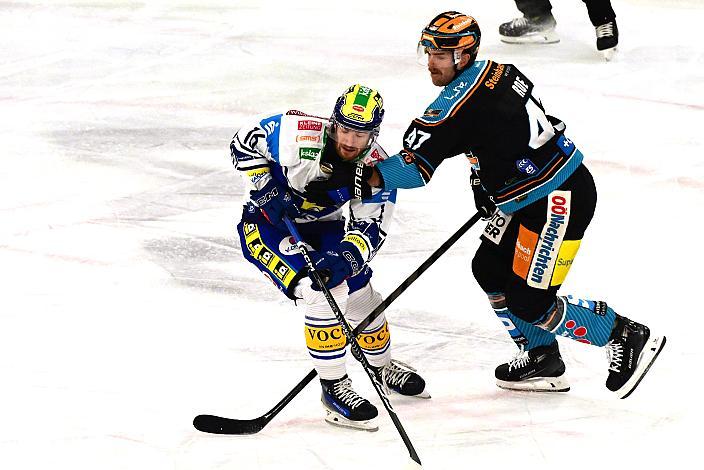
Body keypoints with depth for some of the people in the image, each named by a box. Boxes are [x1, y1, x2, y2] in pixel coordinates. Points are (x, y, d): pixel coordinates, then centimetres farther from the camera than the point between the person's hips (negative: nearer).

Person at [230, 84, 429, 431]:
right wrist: (266, 191, -27)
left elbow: (371, 227, -17)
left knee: (361, 293, 8)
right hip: (267, 222, -5)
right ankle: (334, 388, -10)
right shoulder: (299, 136, -31)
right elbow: (243, 142, -19)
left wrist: (347, 257, -36)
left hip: (321, 226, 5)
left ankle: (383, 367, 39)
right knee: (325, 292, -23)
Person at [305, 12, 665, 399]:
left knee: (529, 302, -6)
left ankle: (627, 337, 6)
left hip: (560, 203, -10)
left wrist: (354, 179, -30)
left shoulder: (460, 101, -21)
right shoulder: (496, 71, 6)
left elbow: (416, 165, -27)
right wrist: (486, 180, 20)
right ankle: (542, 361, 24)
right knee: (490, 270, 15)